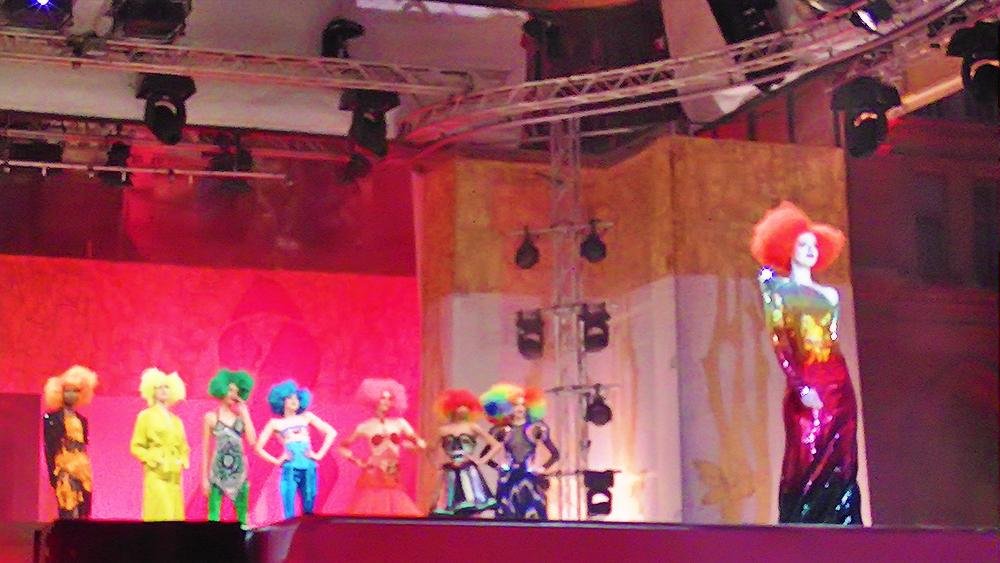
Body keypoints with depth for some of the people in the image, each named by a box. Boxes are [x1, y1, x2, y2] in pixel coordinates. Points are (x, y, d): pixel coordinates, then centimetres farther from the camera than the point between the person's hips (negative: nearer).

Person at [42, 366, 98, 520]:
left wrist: (86, 473, 14)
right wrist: (53, 475, -11)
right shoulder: (52, 418, -1)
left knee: (83, 515, 2)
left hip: (83, 472, 6)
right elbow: (50, 448, -5)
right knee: (68, 515, -12)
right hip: (65, 472, -6)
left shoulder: (81, 420, 17)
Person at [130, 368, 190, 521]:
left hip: (174, 476, 5)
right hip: (156, 474, -5)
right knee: (160, 514, -17)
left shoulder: (176, 420, 18)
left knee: (175, 514, -1)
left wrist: (183, 462, 5)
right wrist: (154, 460, -11)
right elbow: (136, 447, 1)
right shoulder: (146, 416, 4)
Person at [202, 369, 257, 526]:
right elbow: (205, 448, 2)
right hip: (218, 471, -3)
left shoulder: (240, 415, 7)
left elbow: (252, 441, -5)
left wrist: (245, 414, -2)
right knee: (214, 515, -5)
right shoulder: (211, 417, 1)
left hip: (239, 471, 3)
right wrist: (204, 477, -1)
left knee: (242, 516, 3)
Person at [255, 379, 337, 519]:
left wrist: (320, 454, 6)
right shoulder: (275, 423, 11)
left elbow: (331, 432, 14)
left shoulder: (306, 417, 15)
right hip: (289, 470, -2)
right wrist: (276, 461, 1)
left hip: (309, 469, 2)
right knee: (290, 516, -9)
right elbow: (258, 447, 10)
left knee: (308, 513, 2)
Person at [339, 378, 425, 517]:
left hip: (392, 481, 2)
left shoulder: (400, 423, 9)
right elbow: (343, 447, 14)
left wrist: (400, 444, 3)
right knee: (369, 513, -9)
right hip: (372, 479, -2)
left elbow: (421, 444, 10)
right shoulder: (365, 427, 5)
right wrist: (357, 462, 4)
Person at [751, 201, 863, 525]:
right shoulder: (779, 289, 4)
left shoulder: (828, 294, 20)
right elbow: (778, 341, -6)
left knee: (840, 466, -1)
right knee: (808, 461, -11)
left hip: (839, 386, 5)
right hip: (805, 386, -5)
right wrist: (800, 387, -16)